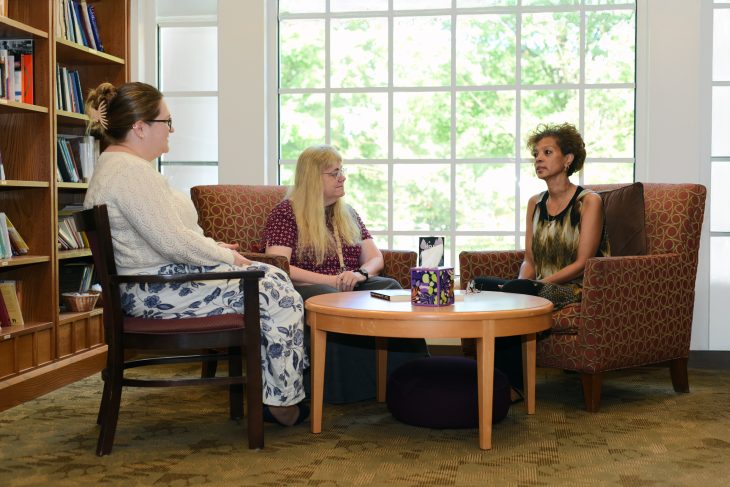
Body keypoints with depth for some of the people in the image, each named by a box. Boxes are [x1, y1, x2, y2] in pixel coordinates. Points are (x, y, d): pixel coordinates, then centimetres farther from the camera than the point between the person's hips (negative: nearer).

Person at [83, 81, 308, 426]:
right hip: (158, 292, -11)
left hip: (156, 281, 11)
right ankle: (283, 403, 2)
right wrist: (226, 256, -10)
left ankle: (280, 391, 16)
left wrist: (213, 246, 11)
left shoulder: (117, 164, 15)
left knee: (274, 278, 13)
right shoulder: (132, 171, -20)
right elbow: (174, 243, -25)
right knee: (281, 298, -9)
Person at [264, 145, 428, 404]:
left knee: (389, 286, -28)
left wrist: (360, 274, -8)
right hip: (306, 287, -5)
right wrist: (329, 280, -19)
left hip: (349, 287, 5)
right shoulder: (286, 212, 3)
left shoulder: (348, 214, 22)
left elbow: (375, 258, 17)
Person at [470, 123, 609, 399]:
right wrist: (520, 284, -9)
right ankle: (506, 381, -21)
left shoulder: (588, 202, -4)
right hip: (539, 289, 6)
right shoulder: (535, 203, 15)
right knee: (480, 286, -23)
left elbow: (582, 263, -11)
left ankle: (509, 384, -18)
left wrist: (538, 284, -19)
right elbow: (529, 260, 13)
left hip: (575, 290, -6)